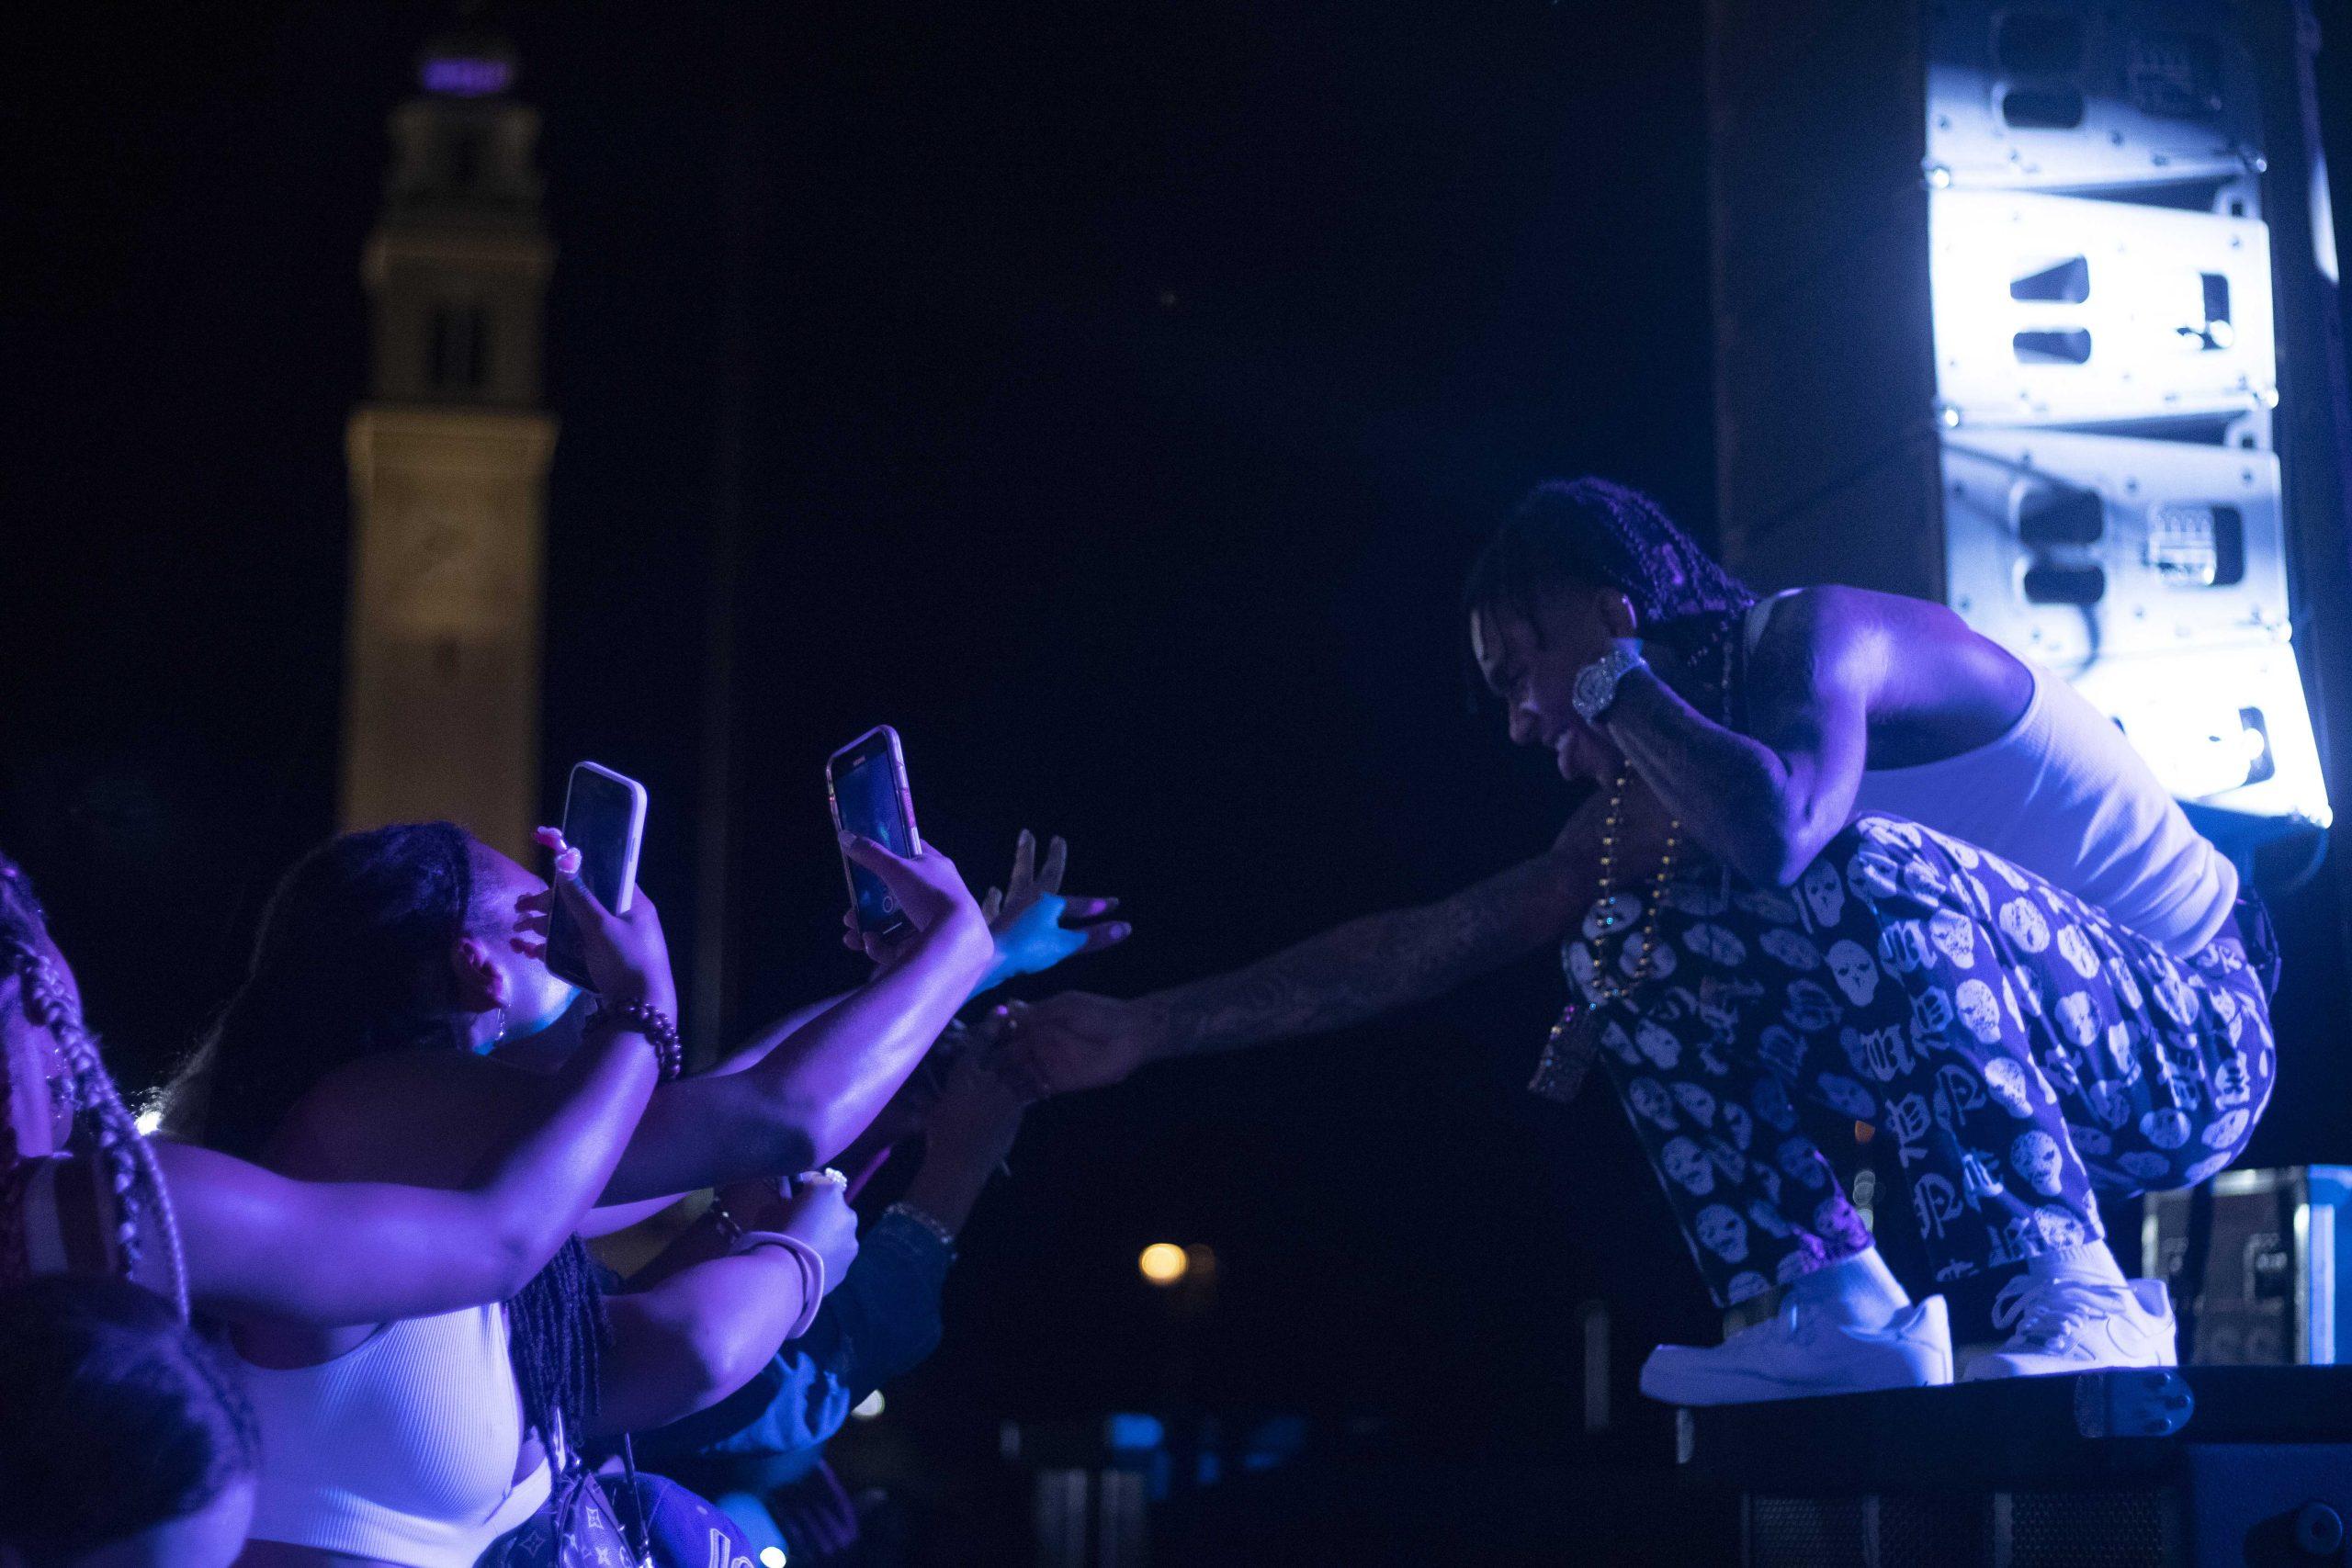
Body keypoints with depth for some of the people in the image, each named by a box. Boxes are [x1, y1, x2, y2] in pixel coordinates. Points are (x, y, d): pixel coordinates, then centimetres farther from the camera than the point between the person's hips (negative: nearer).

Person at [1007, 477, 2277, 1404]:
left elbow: (1777, 835, -40)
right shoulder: (1646, 796, 7)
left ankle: (2075, 1298, -28)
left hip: (2192, 1042, -8)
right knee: (1625, 951, 2)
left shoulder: (1817, 636, -18)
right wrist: (1144, 1032, 5)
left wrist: (1616, 685, -21)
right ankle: (1838, 1315, -6)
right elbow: (1424, 944, 7)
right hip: (2039, 1072, 8)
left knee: (1869, 872, -34)